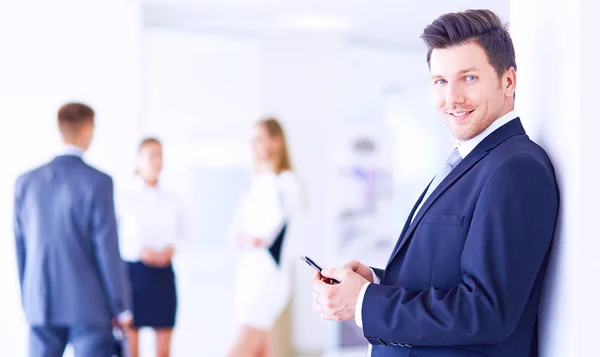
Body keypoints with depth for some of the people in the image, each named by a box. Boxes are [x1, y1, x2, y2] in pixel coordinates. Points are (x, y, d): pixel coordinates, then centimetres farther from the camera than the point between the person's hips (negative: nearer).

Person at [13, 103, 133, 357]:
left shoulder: (26, 182, 3)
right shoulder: (98, 182, -11)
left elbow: (20, 247, 8)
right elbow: (108, 248, -11)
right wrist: (122, 307, -3)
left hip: (41, 305, 4)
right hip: (89, 306, -4)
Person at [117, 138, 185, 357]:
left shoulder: (171, 200, 9)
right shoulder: (124, 197, -3)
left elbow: (180, 234, 14)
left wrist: (170, 249, -7)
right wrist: (140, 251, -18)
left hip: (163, 273, 4)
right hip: (133, 271, -4)